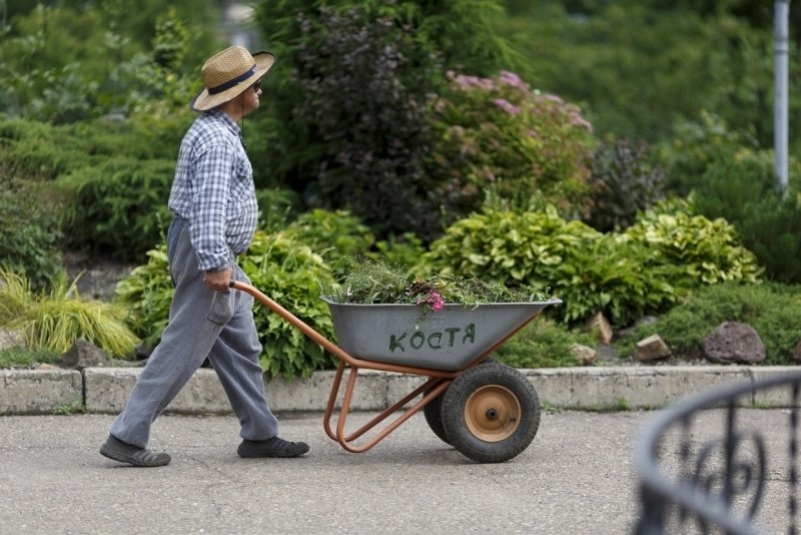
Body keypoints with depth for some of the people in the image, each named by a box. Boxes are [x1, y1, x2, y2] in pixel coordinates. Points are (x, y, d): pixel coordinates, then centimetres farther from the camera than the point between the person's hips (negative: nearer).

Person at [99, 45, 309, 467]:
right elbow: (208, 207, -29)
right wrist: (214, 264, -34)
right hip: (209, 254, -11)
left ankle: (260, 435, 21)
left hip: (217, 255, 11)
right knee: (182, 349, -9)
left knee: (241, 348, 14)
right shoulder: (217, 140, -19)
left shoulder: (218, 130, 16)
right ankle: (127, 436, -7)